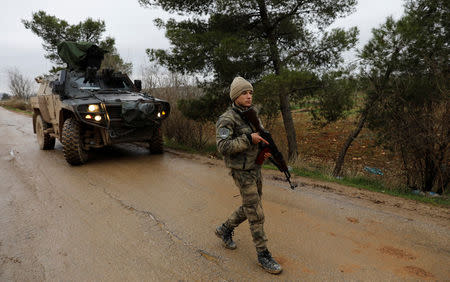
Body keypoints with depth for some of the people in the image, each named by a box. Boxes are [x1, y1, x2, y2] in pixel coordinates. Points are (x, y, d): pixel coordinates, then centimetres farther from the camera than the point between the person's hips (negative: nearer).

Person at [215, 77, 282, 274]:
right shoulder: (226, 119, -16)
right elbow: (223, 147, -25)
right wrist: (249, 139, -26)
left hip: (255, 168, 8)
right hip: (241, 171, -8)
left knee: (250, 208, 18)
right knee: (256, 214, -4)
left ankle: (224, 230, 39)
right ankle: (263, 255, 11)